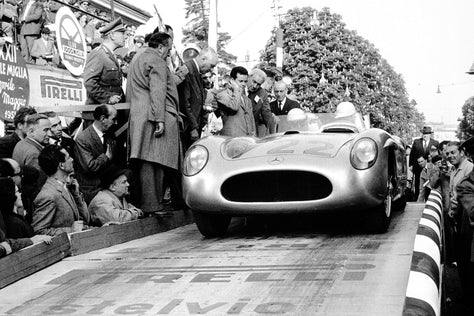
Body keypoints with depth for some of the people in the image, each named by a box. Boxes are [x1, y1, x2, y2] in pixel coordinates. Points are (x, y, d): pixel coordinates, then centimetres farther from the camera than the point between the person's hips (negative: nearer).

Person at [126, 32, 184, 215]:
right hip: (152, 117, -9)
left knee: (146, 162, 4)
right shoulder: (156, 61, -4)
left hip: (138, 116, 9)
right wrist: (160, 119, -20)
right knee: (154, 161, -8)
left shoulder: (136, 59, 27)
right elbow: (157, 92, -15)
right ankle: (152, 205, -7)